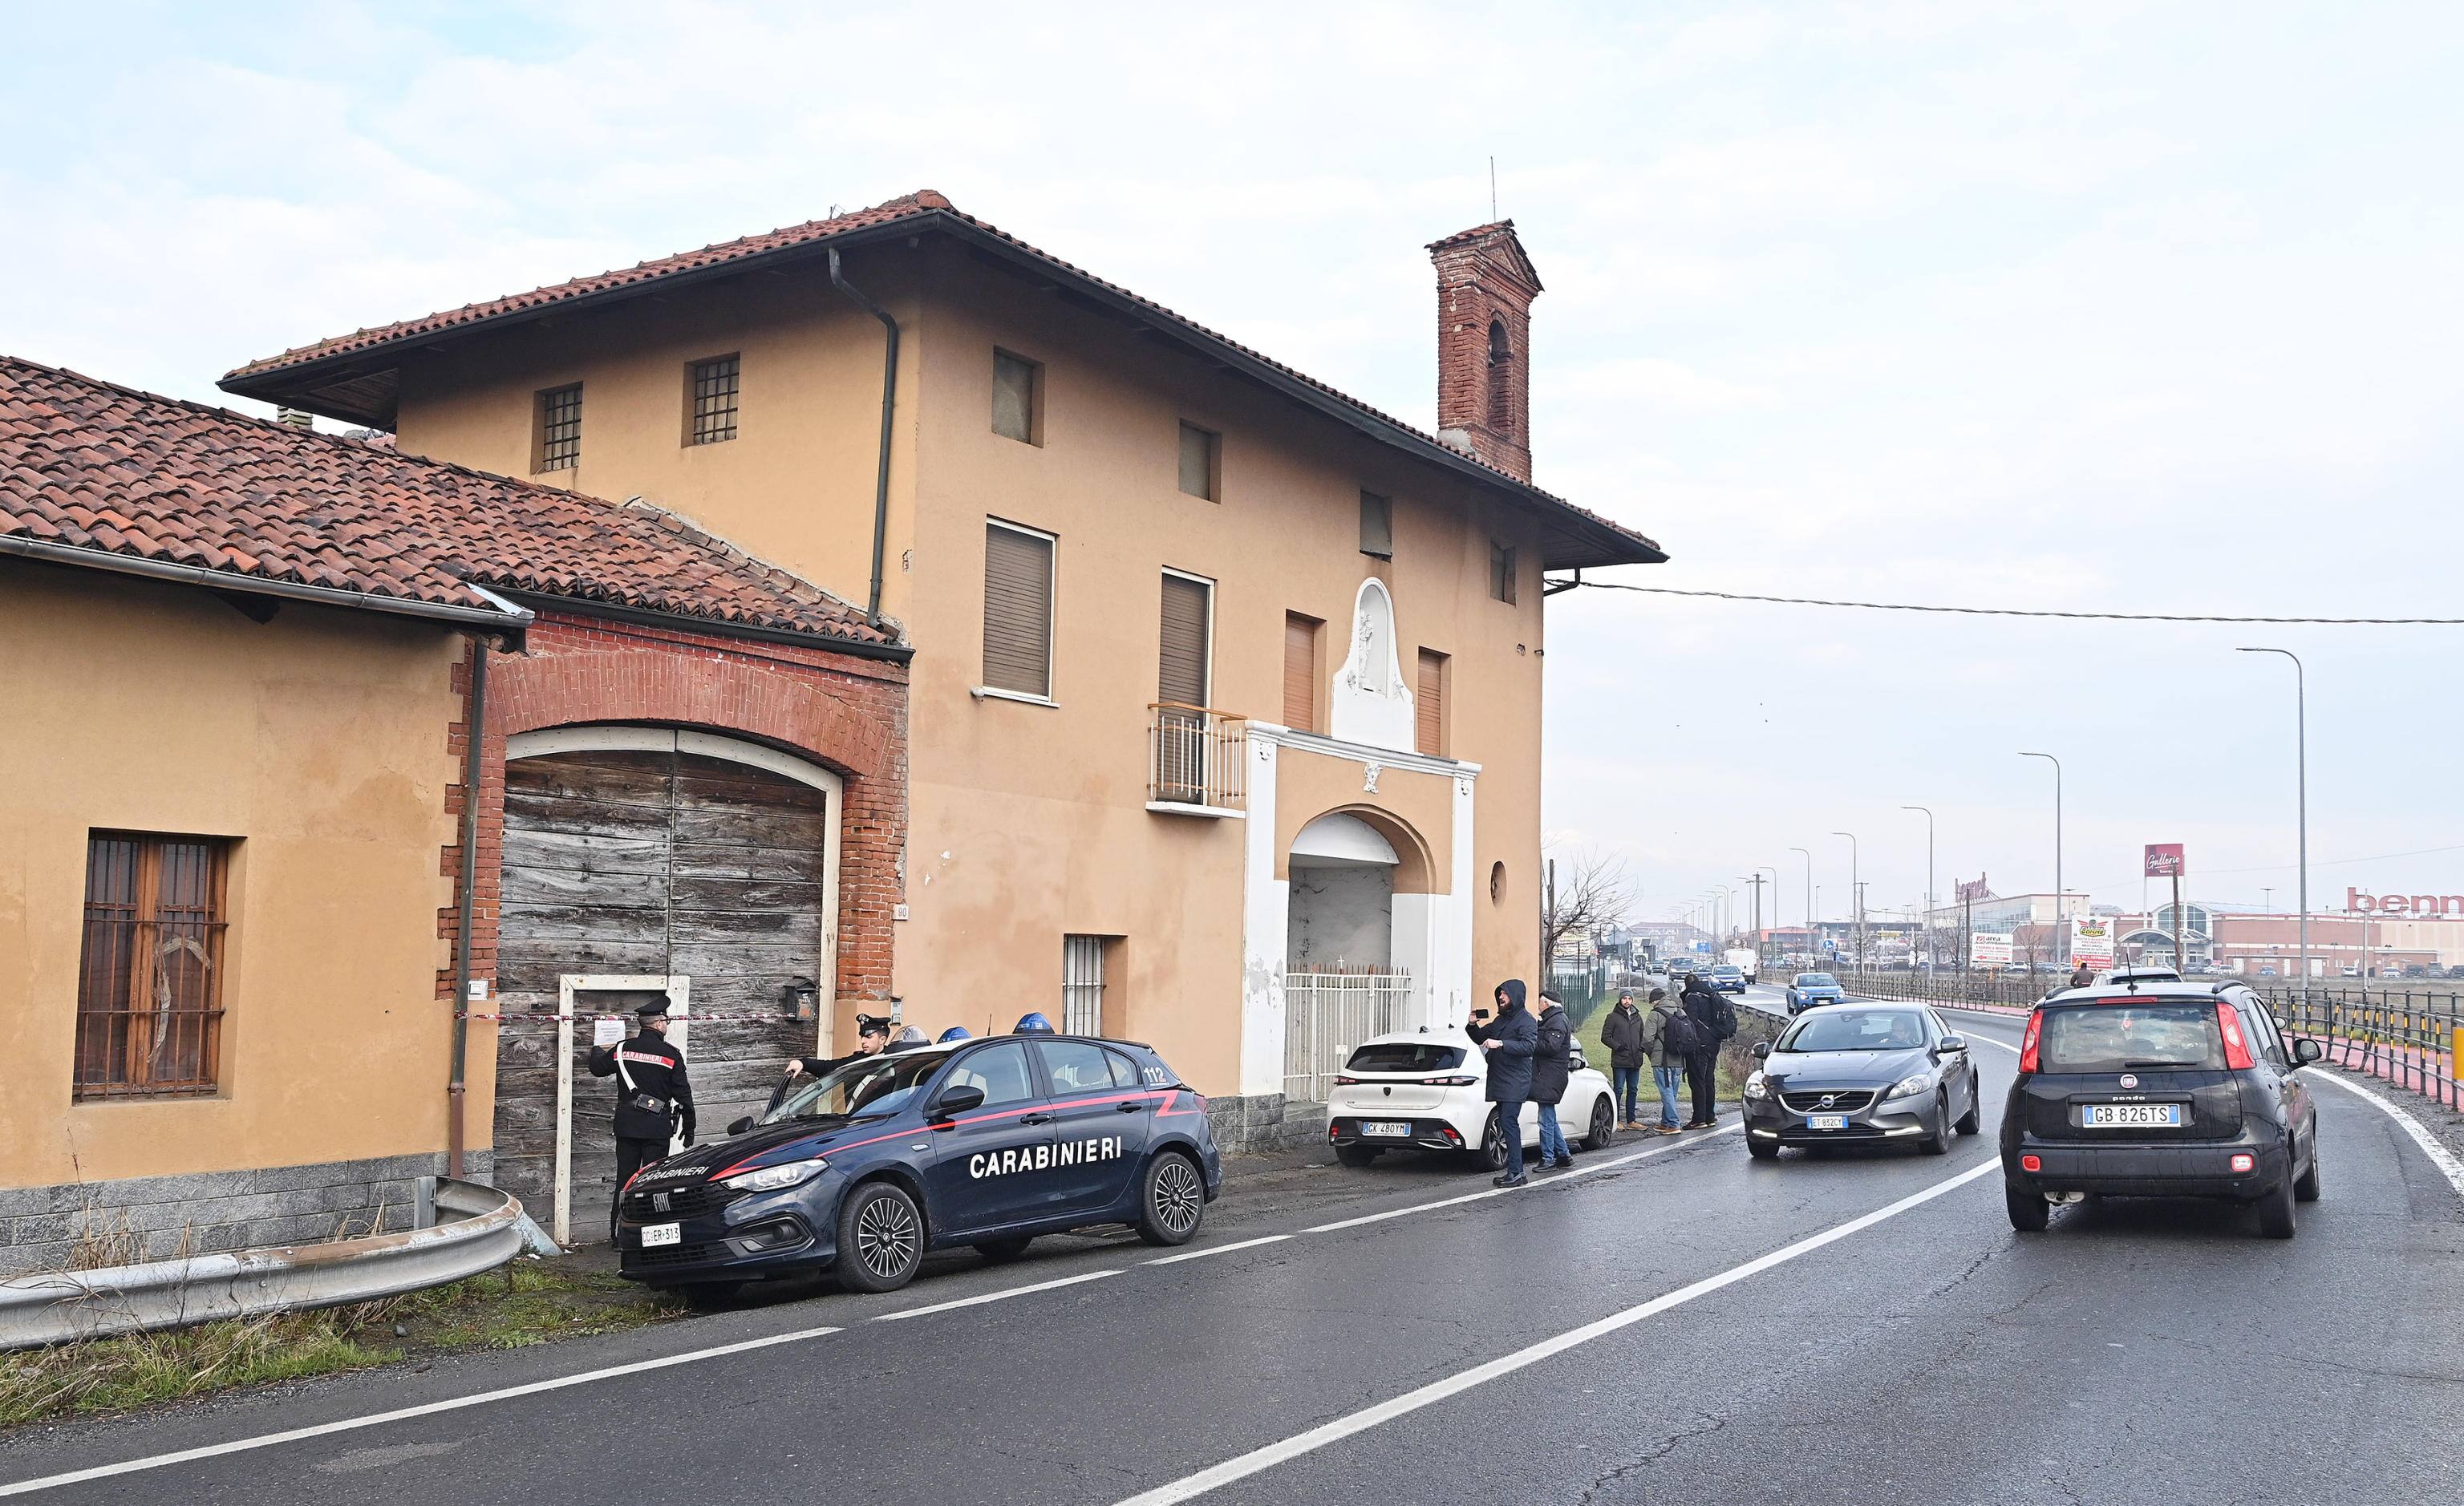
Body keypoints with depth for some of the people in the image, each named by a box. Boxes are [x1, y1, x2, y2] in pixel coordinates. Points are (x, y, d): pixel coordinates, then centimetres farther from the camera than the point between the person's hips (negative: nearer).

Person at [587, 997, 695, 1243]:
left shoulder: (622, 1049, 2)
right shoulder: (671, 1055, -7)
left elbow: (597, 1068, 20)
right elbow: (684, 1095, -5)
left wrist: (597, 1051, 43)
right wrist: (689, 1130, 5)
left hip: (627, 1126, 3)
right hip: (658, 1128, -3)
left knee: (624, 1179, 10)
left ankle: (618, 1235, 14)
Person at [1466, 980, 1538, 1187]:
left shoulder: (1527, 1020, -7)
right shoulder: (1500, 1020, 20)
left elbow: (1528, 1046, -22)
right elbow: (1481, 1038, 29)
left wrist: (1501, 1044, -31)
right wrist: (1473, 1025, 8)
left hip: (1515, 1083, -9)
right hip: (1499, 1082, 9)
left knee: (1508, 1123, -15)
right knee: (1506, 1125, 9)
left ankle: (1515, 1172, -14)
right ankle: (1516, 1171, 13)